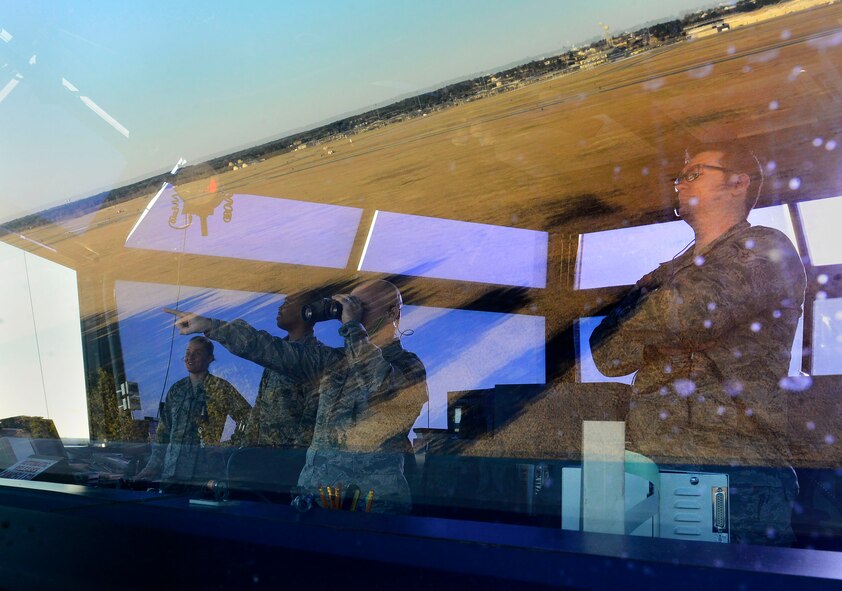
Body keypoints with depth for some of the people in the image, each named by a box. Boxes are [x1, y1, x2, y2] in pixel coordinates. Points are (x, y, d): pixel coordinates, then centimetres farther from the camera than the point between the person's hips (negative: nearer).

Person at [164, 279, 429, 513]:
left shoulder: (410, 366, 0)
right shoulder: (335, 359, 14)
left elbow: (380, 383, -21)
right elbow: (274, 350, 7)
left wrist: (352, 326, -13)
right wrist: (210, 326, 2)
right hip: (315, 484, 4)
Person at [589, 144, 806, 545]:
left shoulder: (766, 251, 3)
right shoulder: (667, 275, 23)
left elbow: (690, 314, -14)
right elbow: (610, 358, 12)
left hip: (738, 470, -5)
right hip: (648, 465, 5)